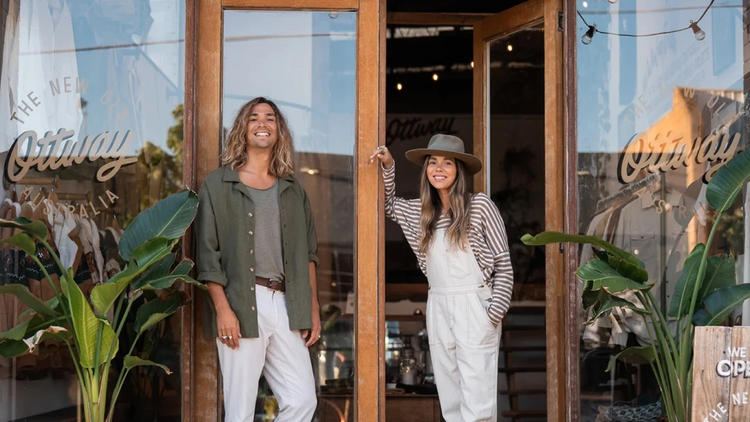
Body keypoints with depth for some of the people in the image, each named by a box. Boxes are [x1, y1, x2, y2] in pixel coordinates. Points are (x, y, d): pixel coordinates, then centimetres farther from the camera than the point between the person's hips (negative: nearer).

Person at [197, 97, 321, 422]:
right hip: (242, 304, -4)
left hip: (286, 305, 4)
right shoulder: (219, 184, 3)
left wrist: (313, 307, 10)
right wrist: (222, 309, -13)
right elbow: (207, 253, -3)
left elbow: (307, 252, 18)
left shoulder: (292, 188, 17)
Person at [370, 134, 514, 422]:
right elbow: (388, 205, 29)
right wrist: (388, 167, 14)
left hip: (473, 307, -6)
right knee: (450, 398, 10)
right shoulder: (421, 211, 11)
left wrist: (495, 312, -11)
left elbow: (503, 264, -6)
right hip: (437, 307, 6)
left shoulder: (480, 206, -6)